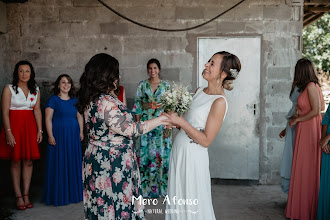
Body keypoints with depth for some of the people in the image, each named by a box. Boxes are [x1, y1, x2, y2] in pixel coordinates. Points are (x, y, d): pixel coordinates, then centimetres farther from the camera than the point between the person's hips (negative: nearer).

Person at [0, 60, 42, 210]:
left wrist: (40, 130, 0)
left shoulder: (35, 90, 9)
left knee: (29, 160, 4)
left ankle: (26, 194, 14)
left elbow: (37, 111, 7)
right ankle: (18, 196, 9)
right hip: (14, 126, -3)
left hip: (30, 126, 4)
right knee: (15, 161, 1)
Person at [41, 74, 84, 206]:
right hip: (59, 135, -5)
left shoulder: (74, 100, 11)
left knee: (74, 163, 9)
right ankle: (58, 195, 9)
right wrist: (50, 135, -14)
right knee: (59, 164, -1)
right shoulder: (53, 100, -4)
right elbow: (48, 118, -8)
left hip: (73, 136, 5)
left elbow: (79, 116, 15)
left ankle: (73, 192, 21)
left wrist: (81, 132, 6)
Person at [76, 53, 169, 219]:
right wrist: (159, 120, -12)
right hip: (113, 165, -9)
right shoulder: (107, 102, -23)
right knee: (119, 206, 5)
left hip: (95, 161, 9)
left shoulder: (90, 100, 6)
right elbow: (130, 129, -19)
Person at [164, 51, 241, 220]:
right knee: (177, 201, 19)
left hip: (193, 155, -8)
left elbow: (205, 140, -19)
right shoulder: (199, 91, 6)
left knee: (192, 205, 7)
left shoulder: (220, 102, -18)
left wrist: (180, 121, -20)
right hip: (178, 149, 8)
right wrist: (173, 121, -2)